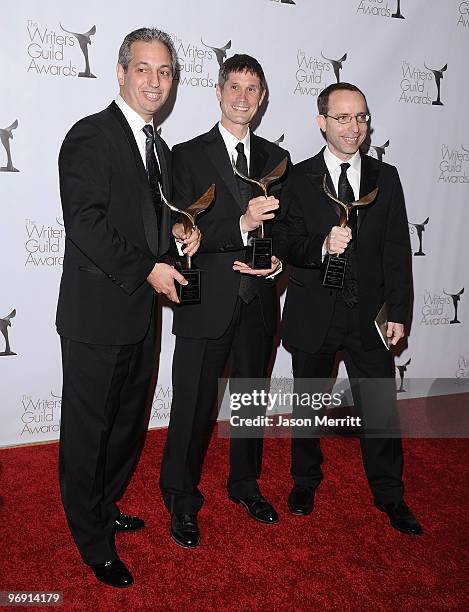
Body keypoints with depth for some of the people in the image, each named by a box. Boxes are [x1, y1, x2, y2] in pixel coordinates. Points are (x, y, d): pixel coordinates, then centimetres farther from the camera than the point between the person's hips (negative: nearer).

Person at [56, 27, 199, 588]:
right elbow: (84, 221, -20)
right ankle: (92, 539, 25)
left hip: (141, 311, 8)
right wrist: (148, 269, -19)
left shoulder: (158, 147, 16)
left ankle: (106, 507, 40)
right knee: (88, 428, 7)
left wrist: (181, 231, 1)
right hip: (97, 314, -8)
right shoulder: (90, 136, -10)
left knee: (128, 422, 19)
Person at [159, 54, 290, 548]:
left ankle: (245, 484, 39)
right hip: (207, 301, -4)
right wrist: (241, 223, -26)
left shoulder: (275, 158, 11)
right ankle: (181, 500, 26)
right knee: (194, 405, 4)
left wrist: (277, 258, -9)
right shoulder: (188, 155, -2)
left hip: (259, 300, 5)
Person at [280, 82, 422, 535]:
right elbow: (287, 245, -6)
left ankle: (389, 495, 29)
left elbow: (397, 250, 4)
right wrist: (321, 246, -27)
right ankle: (305, 482, 37)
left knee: (381, 408, 7)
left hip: (369, 315, 2)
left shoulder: (386, 178, 5)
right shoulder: (298, 178, -3)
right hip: (314, 315, -1)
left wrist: (397, 311, -1)